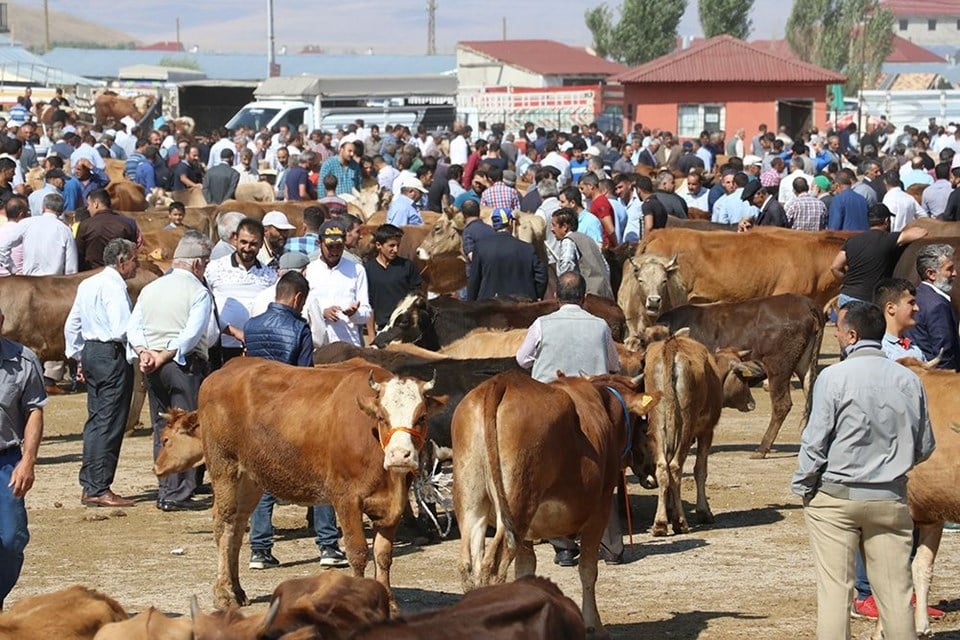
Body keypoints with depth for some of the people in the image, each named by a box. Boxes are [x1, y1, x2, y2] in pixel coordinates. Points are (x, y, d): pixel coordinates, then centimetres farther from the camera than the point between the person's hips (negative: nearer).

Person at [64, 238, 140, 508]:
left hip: (90, 352, 10)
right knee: (109, 424, -6)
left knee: (96, 421, 14)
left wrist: (77, 356, 24)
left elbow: (72, 326, 18)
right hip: (112, 356, -10)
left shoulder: (88, 284, 13)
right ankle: (98, 490, -5)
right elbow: (122, 329, -24)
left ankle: (89, 486, 16)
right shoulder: (113, 286, -15)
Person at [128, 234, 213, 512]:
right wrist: (166, 357, -12)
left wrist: (144, 352, -5)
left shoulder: (150, 289, 13)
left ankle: (165, 490, 13)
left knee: (161, 428, 13)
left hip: (152, 367, 6)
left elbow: (133, 327, 6)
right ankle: (178, 494, -6)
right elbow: (191, 335, -17)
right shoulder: (199, 293, -7)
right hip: (186, 365, -6)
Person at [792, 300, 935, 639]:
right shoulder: (909, 380, 1)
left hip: (835, 497, -3)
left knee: (834, 589, 1)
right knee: (896, 591, 7)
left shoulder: (834, 377, -12)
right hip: (890, 498, 3)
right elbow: (924, 448, 8)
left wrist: (802, 486, 3)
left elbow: (815, 442, -11)